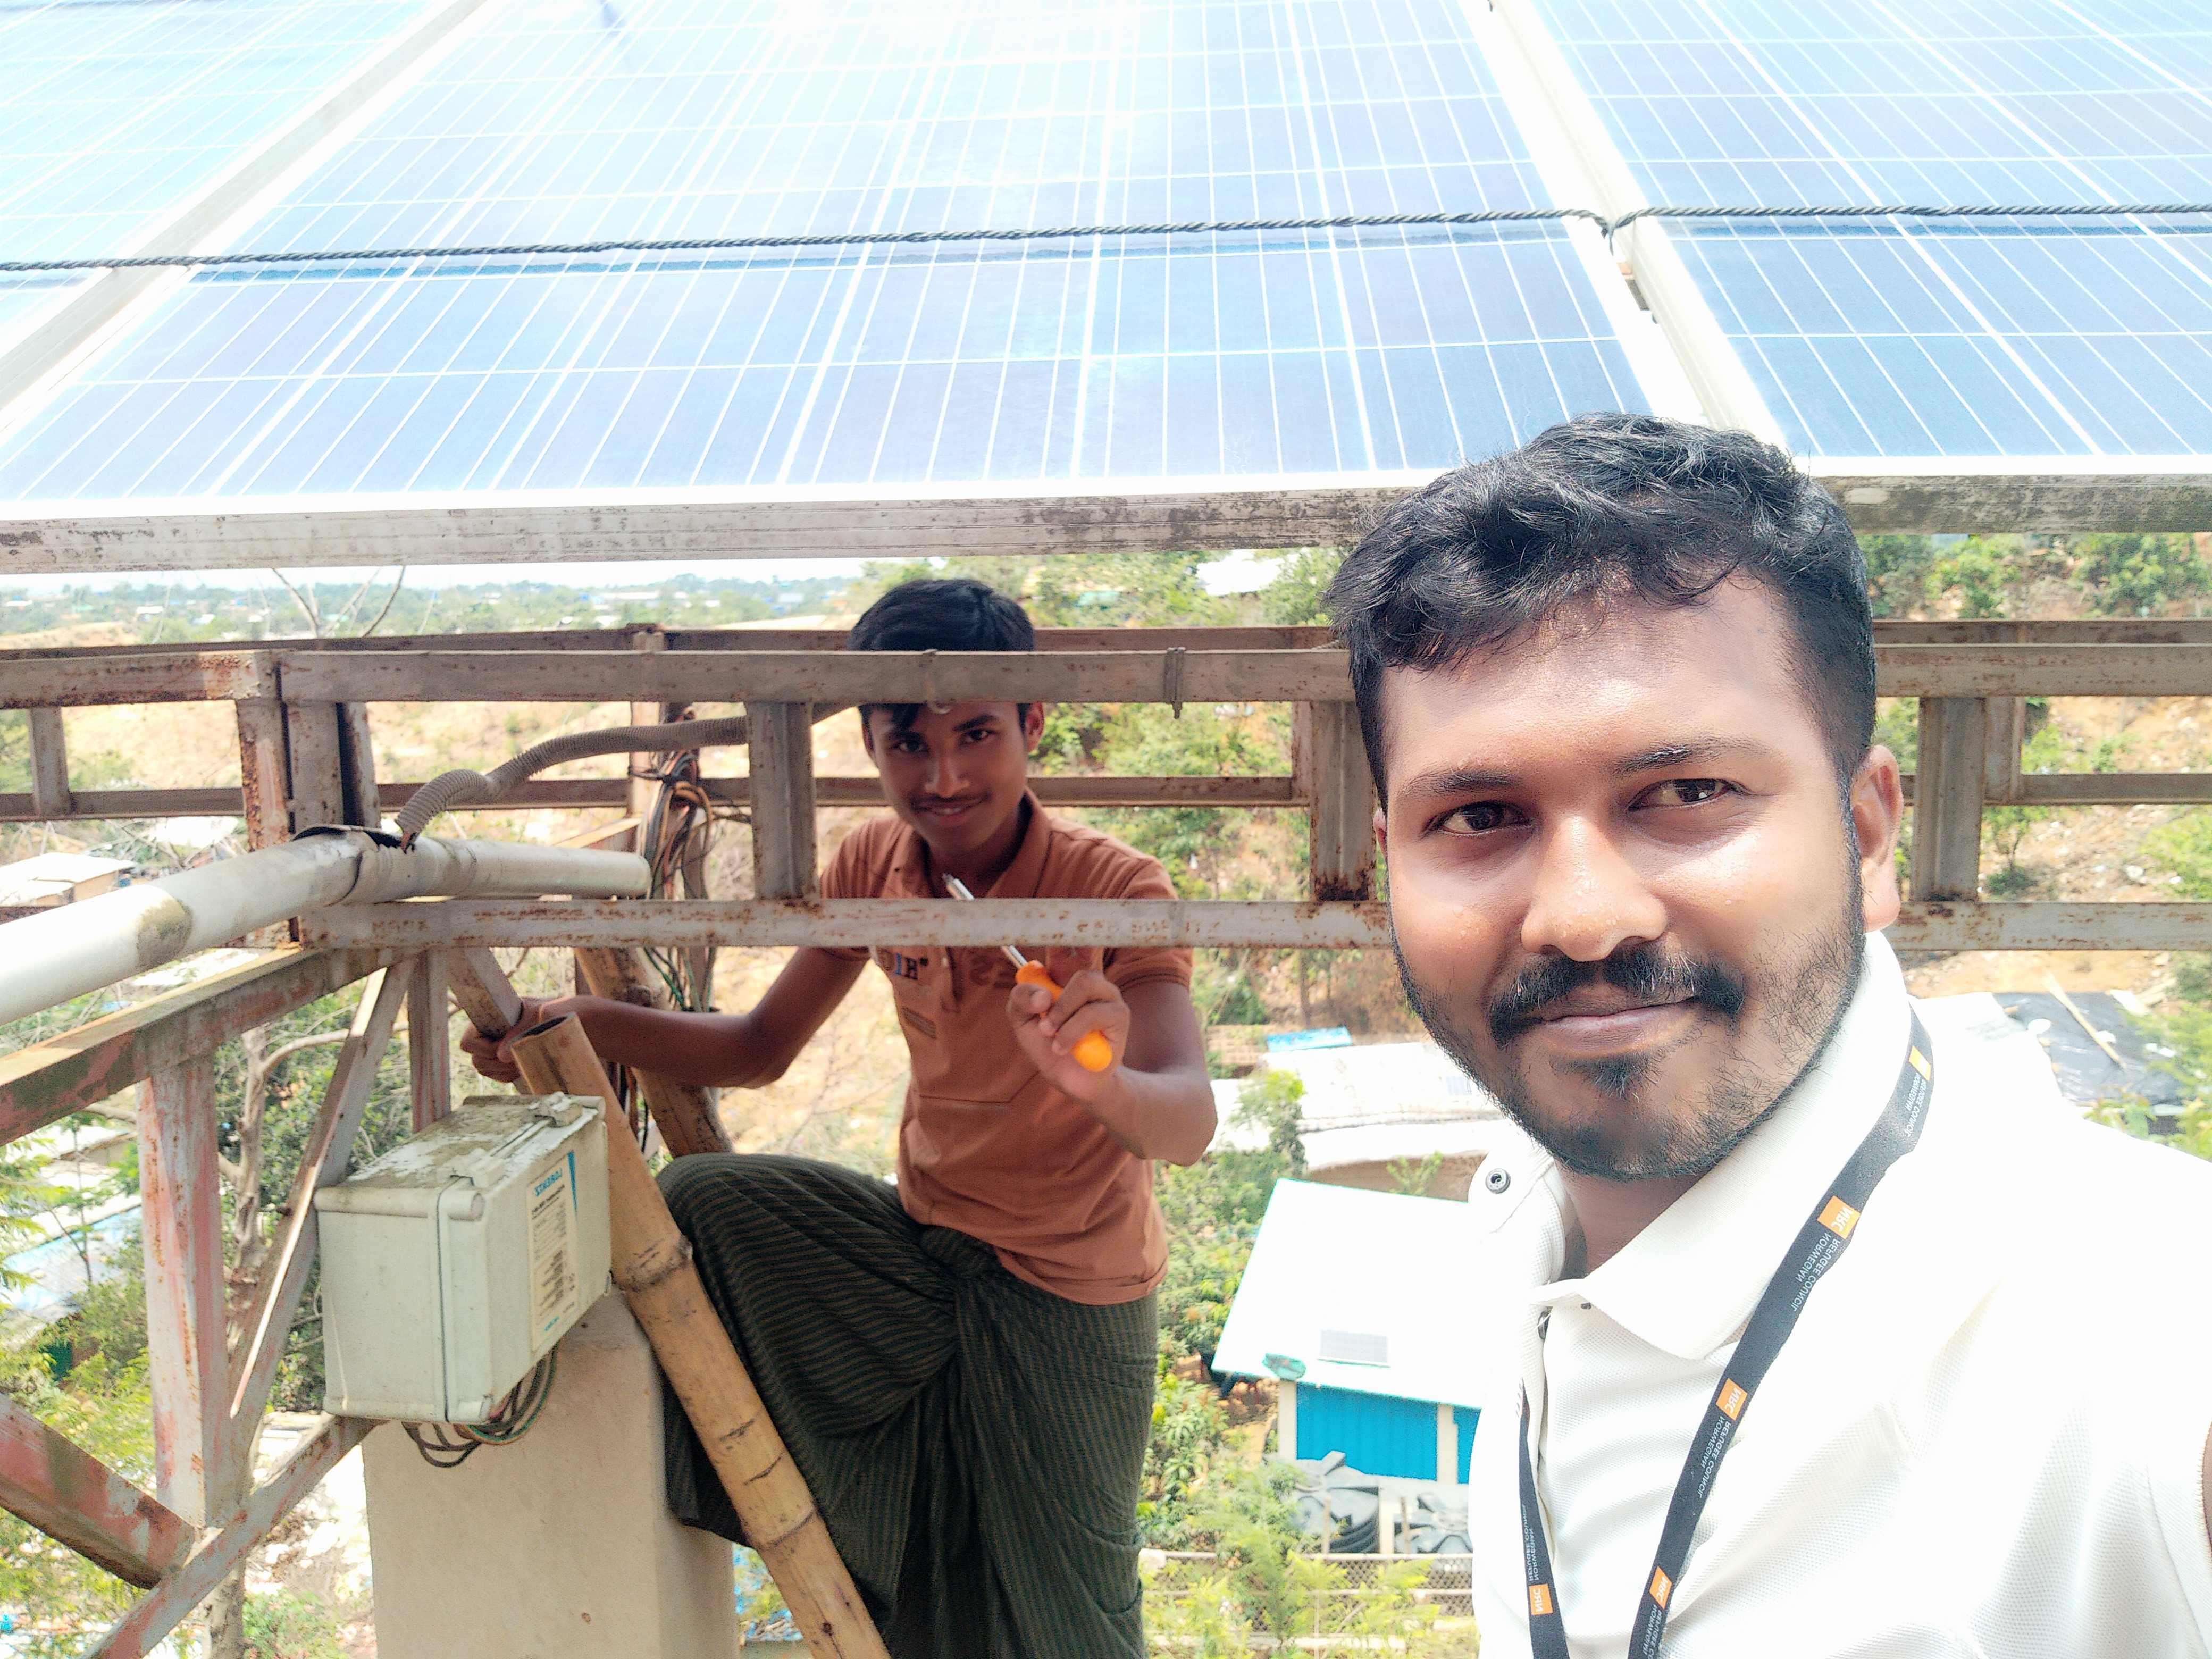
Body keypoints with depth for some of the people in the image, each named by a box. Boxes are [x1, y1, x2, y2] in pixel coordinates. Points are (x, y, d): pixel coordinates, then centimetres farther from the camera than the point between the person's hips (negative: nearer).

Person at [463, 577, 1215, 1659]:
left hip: (1070, 1298, -4)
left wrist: (1101, 1081, -59)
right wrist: (587, 1023, -13)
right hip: (923, 1247, 5)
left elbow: (1190, 1121, -36)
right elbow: (762, 1048, 1)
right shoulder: (873, 865, -8)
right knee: (699, 1200, -11)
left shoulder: (1112, 890, -24)